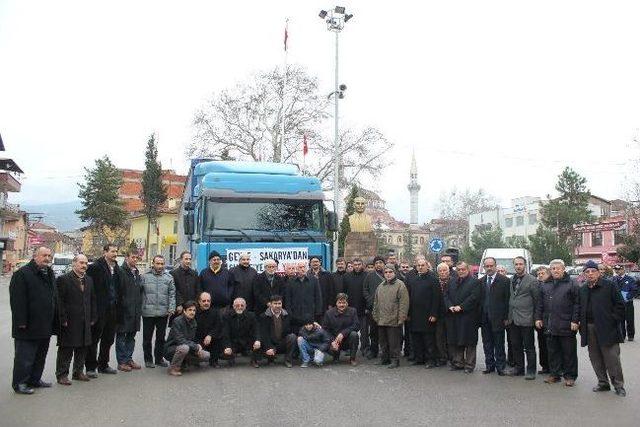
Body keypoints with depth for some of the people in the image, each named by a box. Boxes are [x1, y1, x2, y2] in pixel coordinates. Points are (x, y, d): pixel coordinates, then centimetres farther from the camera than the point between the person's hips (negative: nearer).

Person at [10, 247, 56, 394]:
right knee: (24, 356, -1)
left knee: (40, 355, 16)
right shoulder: (22, 273, -12)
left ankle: (35, 379, 28)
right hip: (28, 326, -8)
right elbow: (17, 300, -17)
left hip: (45, 326, 8)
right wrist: (21, 322, -21)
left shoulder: (49, 273, 13)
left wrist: (52, 320, 16)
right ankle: (19, 383, 11)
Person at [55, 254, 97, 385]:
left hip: (85, 323, 6)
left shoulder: (89, 280, 12)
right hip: (69, 323, -6)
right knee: (66, 349, 2)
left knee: (83, 348, 13)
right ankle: (62, 374, 11)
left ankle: (78, 372, 25)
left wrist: (93, 318, 9)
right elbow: (59, 301, -11)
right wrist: (63, 319, -14)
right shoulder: (63, 279, -8)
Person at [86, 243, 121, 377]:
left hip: (112, 309, 7)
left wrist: (116, 302, 12)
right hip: (99, 309, -7)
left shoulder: (116, 268, 11)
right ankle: (90, 367, 12)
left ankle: (103, 365, 26)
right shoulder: (95, 267, -12)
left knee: (109, 339, 14)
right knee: (94, 338, 2)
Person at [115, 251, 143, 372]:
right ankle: (122, 362, 8)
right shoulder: (121, 272, -10)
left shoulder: (137, 273, 15)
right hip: (124, 311, -7)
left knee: (131, 335, 13)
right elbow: (117, 291, -14)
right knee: (121, 336, 2)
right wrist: (120, 306, -16)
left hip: (135, 311, 8)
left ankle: (129, 359, 22)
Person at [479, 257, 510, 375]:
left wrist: (506, 317, -10)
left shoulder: (504, 280, -4)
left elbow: (507, 300, -6)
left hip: (497, 317, -4)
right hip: (484, 317, 4)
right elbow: (478, 299, 9)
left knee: (499, 344, 4)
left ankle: (500, 366, 14)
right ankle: (489, 365, 21)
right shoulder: (480, 281, 9)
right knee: (487, 343, 11)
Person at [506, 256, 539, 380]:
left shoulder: (531, 280, -7)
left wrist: (535, 316, -6)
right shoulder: (512, 279, 12)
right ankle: (519, 367, 25)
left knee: (528, 346, 2)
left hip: (526, 319, -6)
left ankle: (531, 370, 12)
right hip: (513, 318, 6)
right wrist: (509, 316, 12)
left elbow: (537, 299, -6)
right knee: (516, 345, 13)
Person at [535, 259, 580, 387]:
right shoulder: (545, 285, 13)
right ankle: (555, 374, 21)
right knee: (552, 351, 11)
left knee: (569, 352, 4)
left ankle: (570, 376, 14)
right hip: (550, 326, 5)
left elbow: (577, 304, -6)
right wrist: (538, 318, 9)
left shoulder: (572, 284, -1)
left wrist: (575, 320, -11)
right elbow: (540, 304, 16)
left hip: (566, 326, -4)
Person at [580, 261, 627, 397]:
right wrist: (582, 325, 9)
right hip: (589, 329, 5)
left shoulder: (609, 286, -3)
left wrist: (613, 321, -10)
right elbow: (580, 309, 19)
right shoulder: (582, 290, 13)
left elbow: (620, 305, -3)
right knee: (596, 358, 10)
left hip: (606, 329, -5)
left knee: (612, 358, -3)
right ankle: (603, 383, 22)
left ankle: (618, 384, 11)